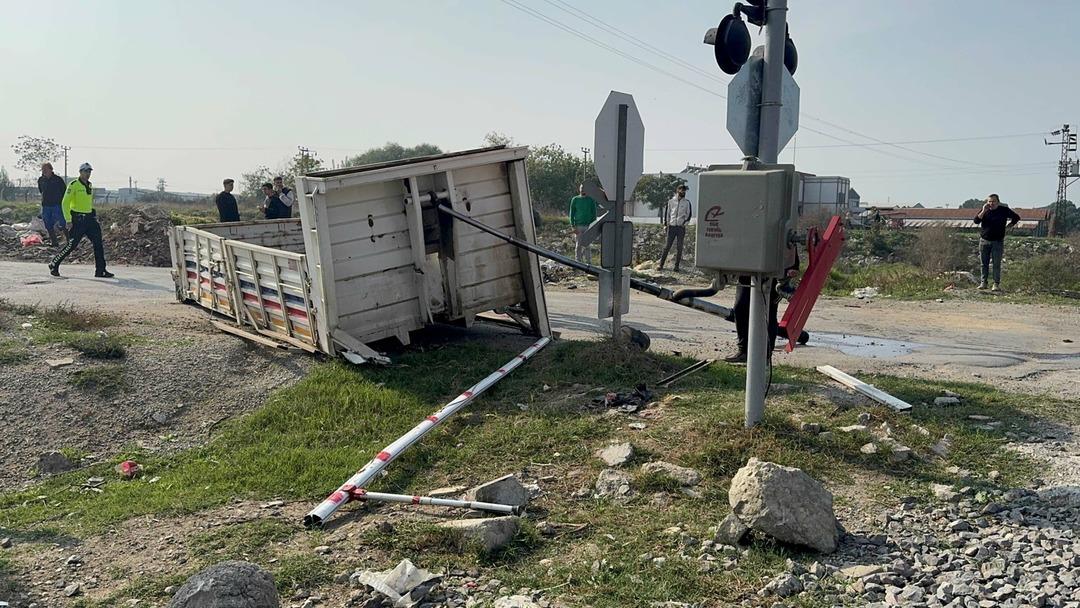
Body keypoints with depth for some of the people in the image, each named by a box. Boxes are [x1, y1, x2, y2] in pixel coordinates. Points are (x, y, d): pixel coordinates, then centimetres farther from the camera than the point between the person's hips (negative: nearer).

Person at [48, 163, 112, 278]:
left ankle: (100, 270, 1)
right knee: (71, 245, -3)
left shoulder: (89, 185, 13)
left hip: (89, 219, 7)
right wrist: (68, 220, -15)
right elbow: (65, 203, -11)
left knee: (98, 243, -2)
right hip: (77, 219, -7)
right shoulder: (74, 185, -9)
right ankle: (54, 265, 14)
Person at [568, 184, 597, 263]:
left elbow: (594, 214, 8)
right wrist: (573, 226, -4)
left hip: (588, 226, 0)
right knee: (579, 245, 0)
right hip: (578, 226, 0)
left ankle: (588, 262, 6)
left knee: (587, 245, 0)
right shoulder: (575, 200, 7)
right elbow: (572, 214, 6)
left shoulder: (591, 200, 6)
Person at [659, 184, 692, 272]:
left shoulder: (687, 202, 5)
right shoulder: (671, 201, 6)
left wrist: (685, 222, -2)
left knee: (679, 248, 1)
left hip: (681, 227, 0)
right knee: (667, 246, 1)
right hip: (672, 226, 0)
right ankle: (661, 264, 6)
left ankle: (677, 266, 7)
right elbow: (667, 212, 11)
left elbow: (689, 213, 9)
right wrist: (666, 222, 3)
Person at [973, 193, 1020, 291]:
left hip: (998, 242, -2)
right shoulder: (984, 210, 5)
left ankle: (996, 284, -3)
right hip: (984, 241, 2)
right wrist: (983, 211, -17)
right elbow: (976, 221, -10)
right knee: (984, 263, 4)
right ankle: (983, 282, 10)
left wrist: (1009, 225, 6)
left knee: (997, 264, -5)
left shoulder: (1004, 210, 1)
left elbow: (1016, 217, 14)